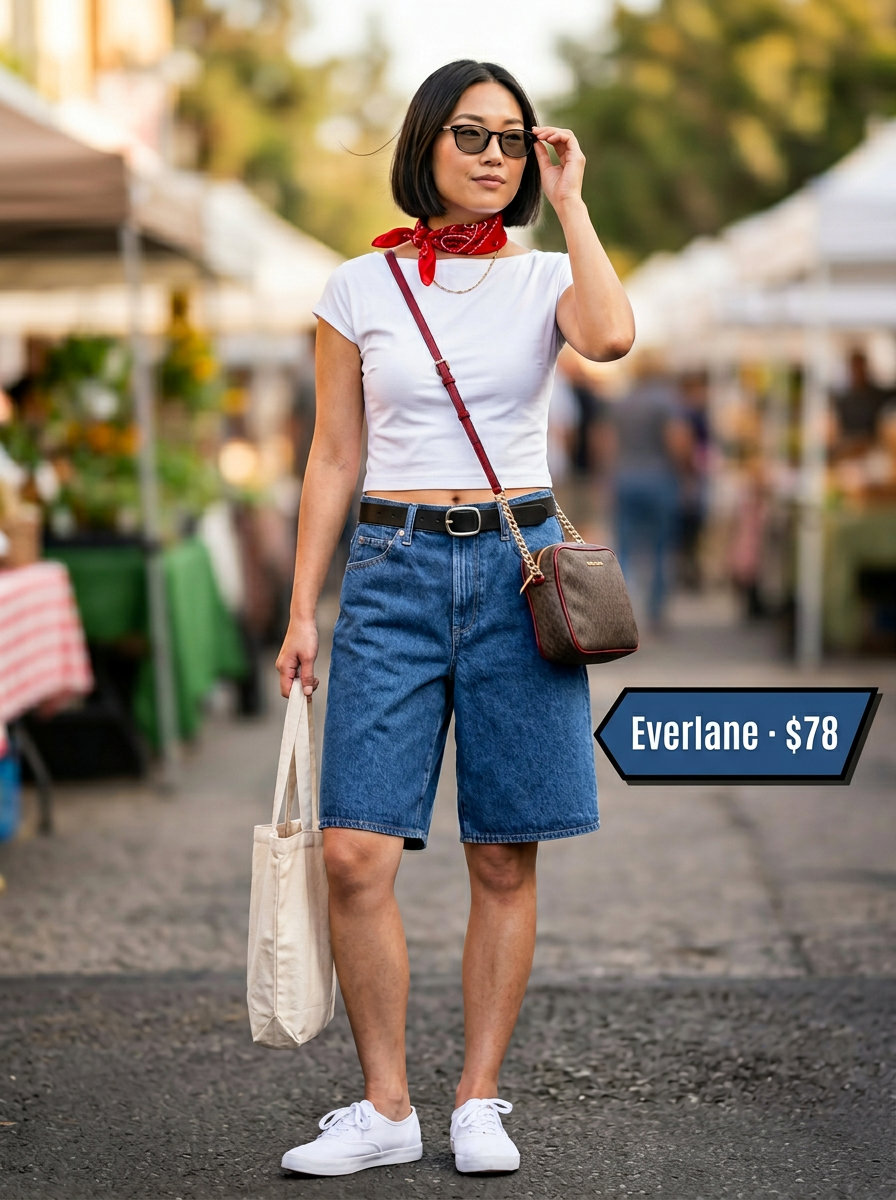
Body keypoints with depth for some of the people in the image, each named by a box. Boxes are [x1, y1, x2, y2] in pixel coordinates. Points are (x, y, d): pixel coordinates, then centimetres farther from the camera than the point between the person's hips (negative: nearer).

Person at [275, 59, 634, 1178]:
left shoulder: (545, 278, 5)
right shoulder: (359, 287, 6)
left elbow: (610, 337, -20)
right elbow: (332, 458, 9)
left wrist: (569, 200, -10)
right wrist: (301, 610, 4)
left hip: (517, 563, 0)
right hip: (393, 568, 0)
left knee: (504, 862, 3)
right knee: (356, 855, -9)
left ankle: (479, 1102, 15)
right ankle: (386, 1108, 5)